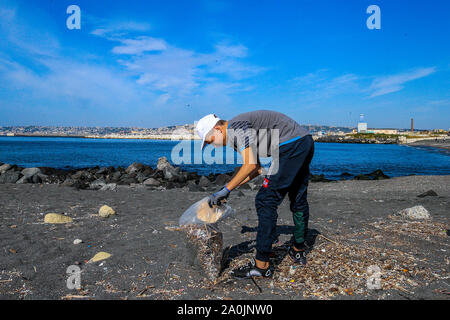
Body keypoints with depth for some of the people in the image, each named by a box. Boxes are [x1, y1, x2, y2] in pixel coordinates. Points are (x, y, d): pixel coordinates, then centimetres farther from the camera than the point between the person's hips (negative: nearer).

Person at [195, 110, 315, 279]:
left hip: (291, 144, -11)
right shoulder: (235, 136, 19)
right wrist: (232, 187, 17)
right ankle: (299, 251, 35)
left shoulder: (236, 126, -11)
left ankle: (262, 264, -4)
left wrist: (226, 190, -15)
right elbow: (257, 168, 21)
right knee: (298, 199, 19)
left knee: (266, 201, -9)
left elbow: (250, 165, -20)